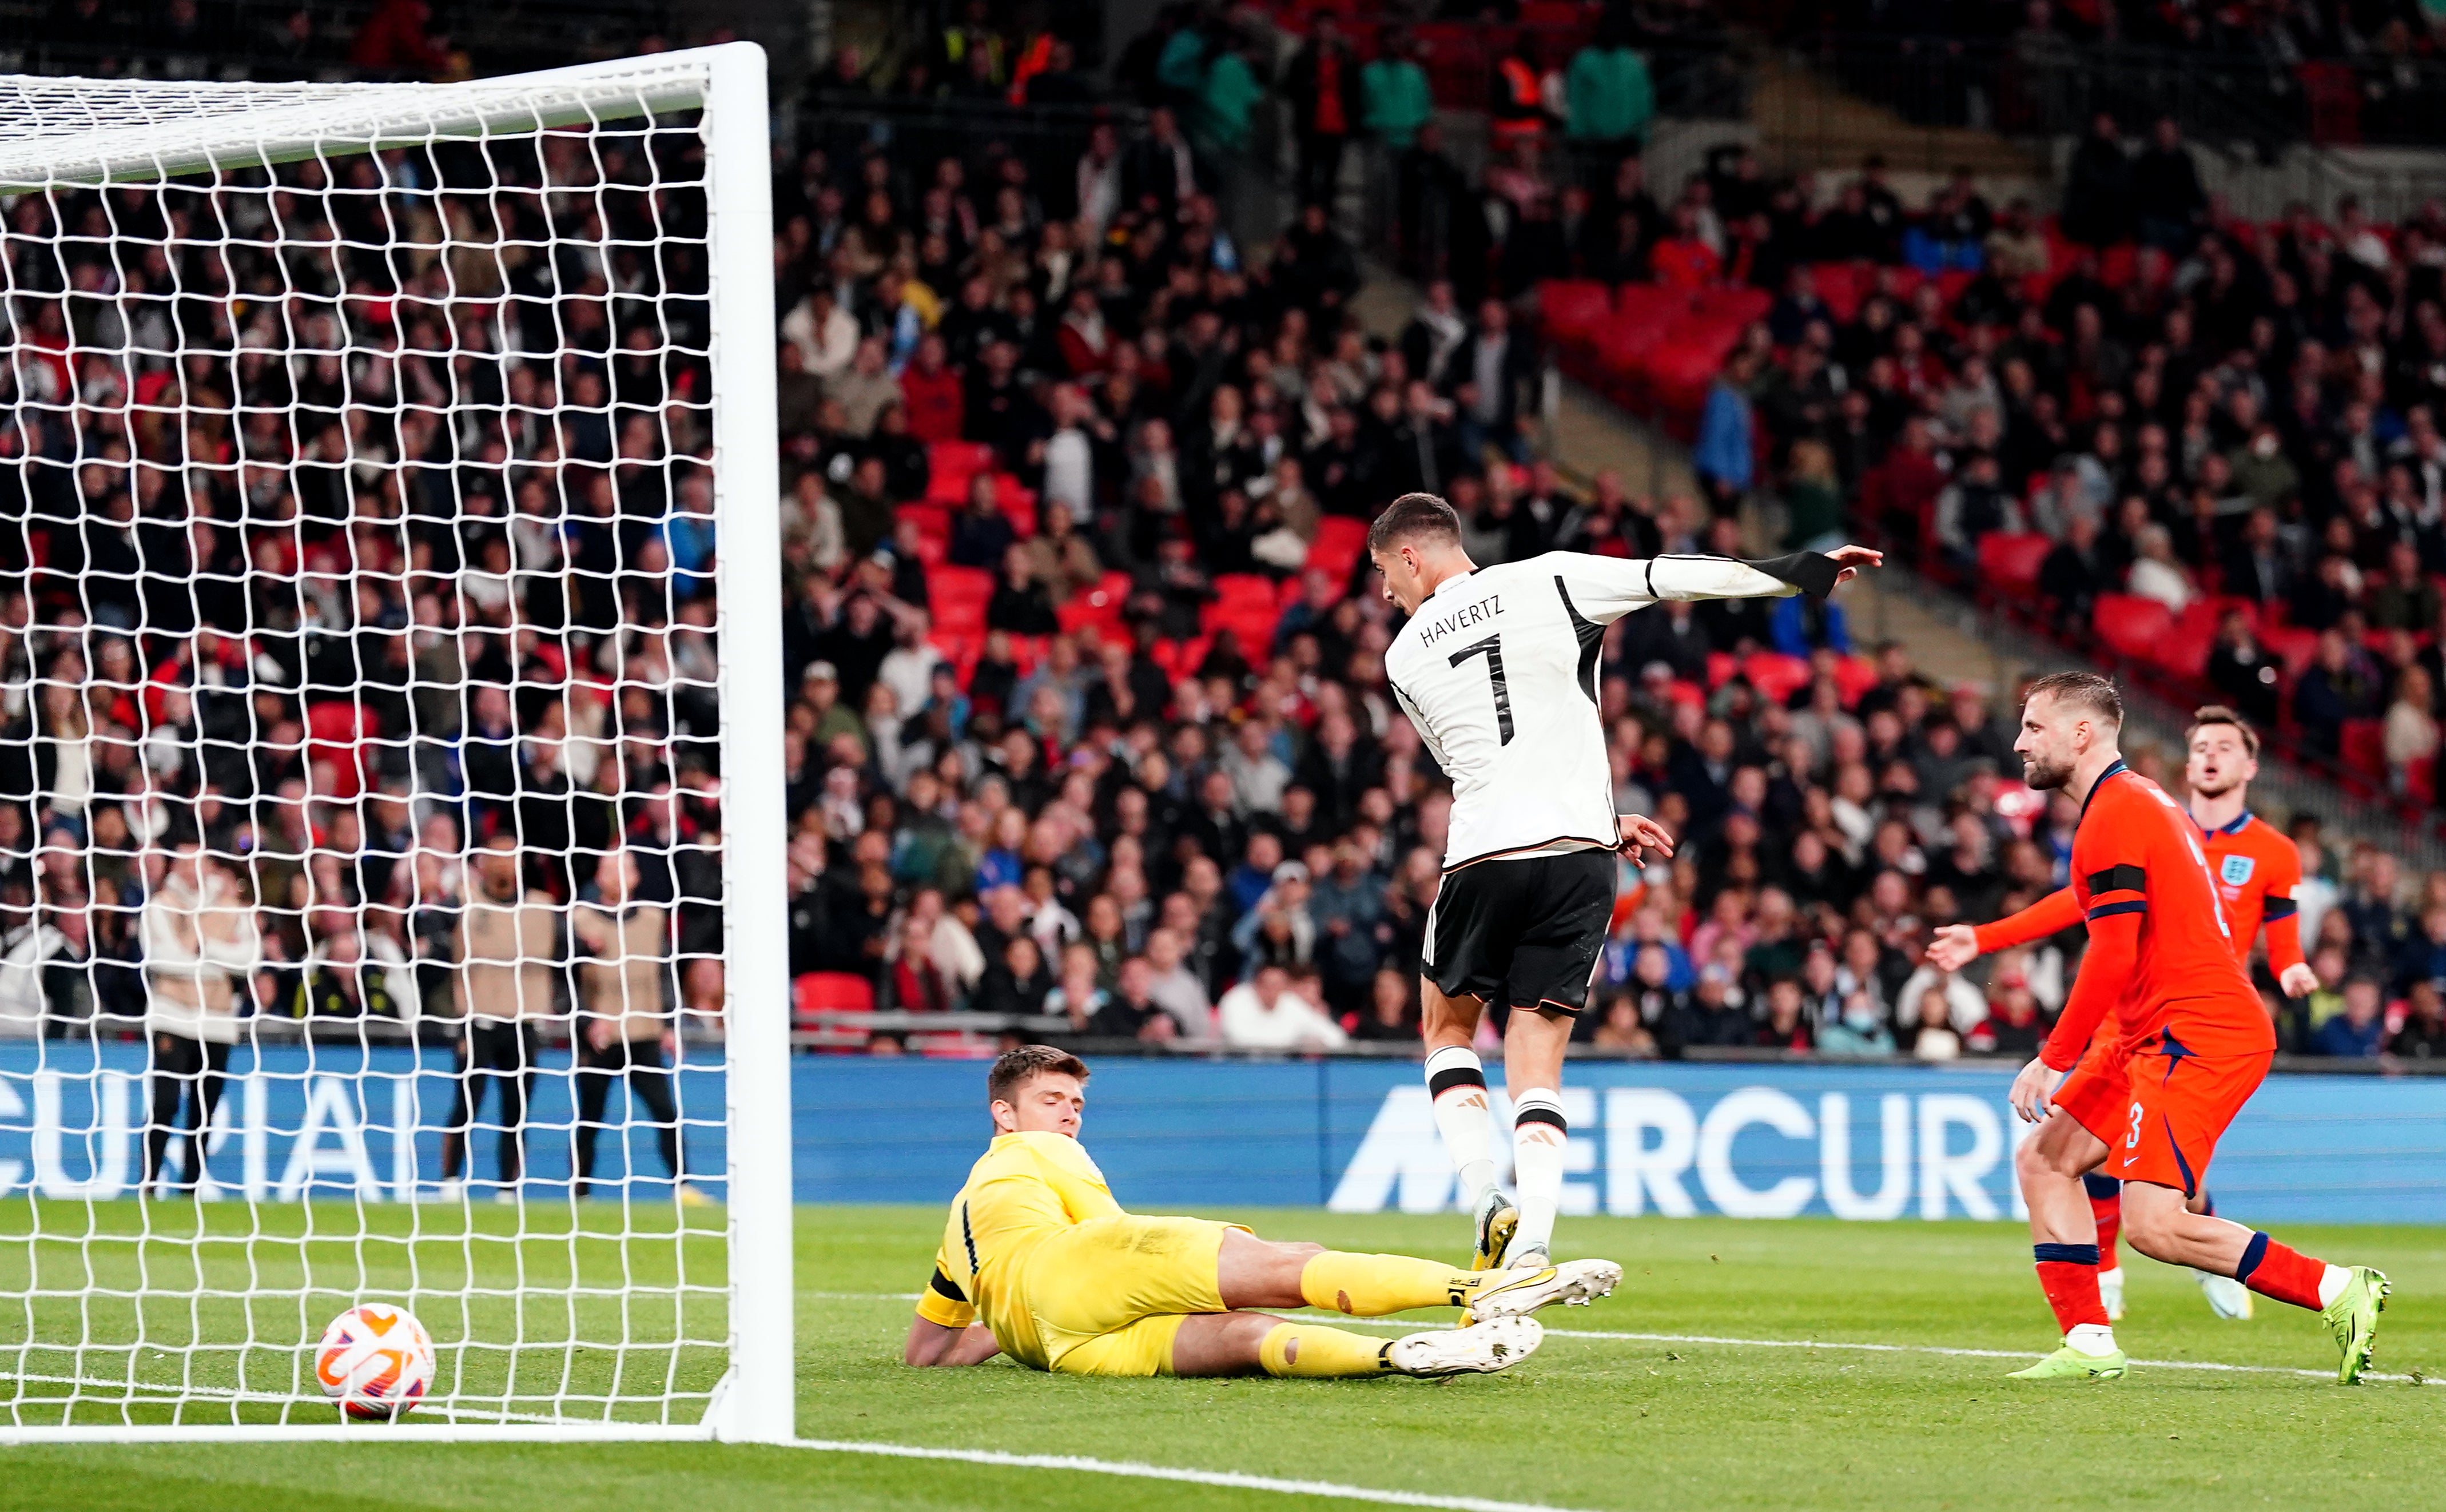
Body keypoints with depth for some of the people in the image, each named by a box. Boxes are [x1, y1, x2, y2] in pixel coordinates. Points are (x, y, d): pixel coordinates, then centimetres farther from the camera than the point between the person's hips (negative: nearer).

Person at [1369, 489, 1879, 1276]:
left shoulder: (1406, 657, 12)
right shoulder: (1547, 582, 5)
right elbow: (1678, 578, 1)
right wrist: (1809, 571, 10)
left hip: (1482, 856, 0)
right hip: (1577, 854, 0)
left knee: (1447, 1028, 22)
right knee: (1536, 1060, 5)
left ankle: (1486, 1202, 2)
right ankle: (1530, 1246, -10)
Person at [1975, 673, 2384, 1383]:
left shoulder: (2112, 817, -13)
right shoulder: (2142, 801, 18)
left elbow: (2112, 959, -20)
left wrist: (2052, 1061, -16)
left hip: (2194, 1040, -11)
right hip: (2151, 1034, 11)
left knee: (2152, 1223, -17)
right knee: (2042, 1160, 10)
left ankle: (2339, 1292, -13)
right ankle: (2088, 1344, 9)